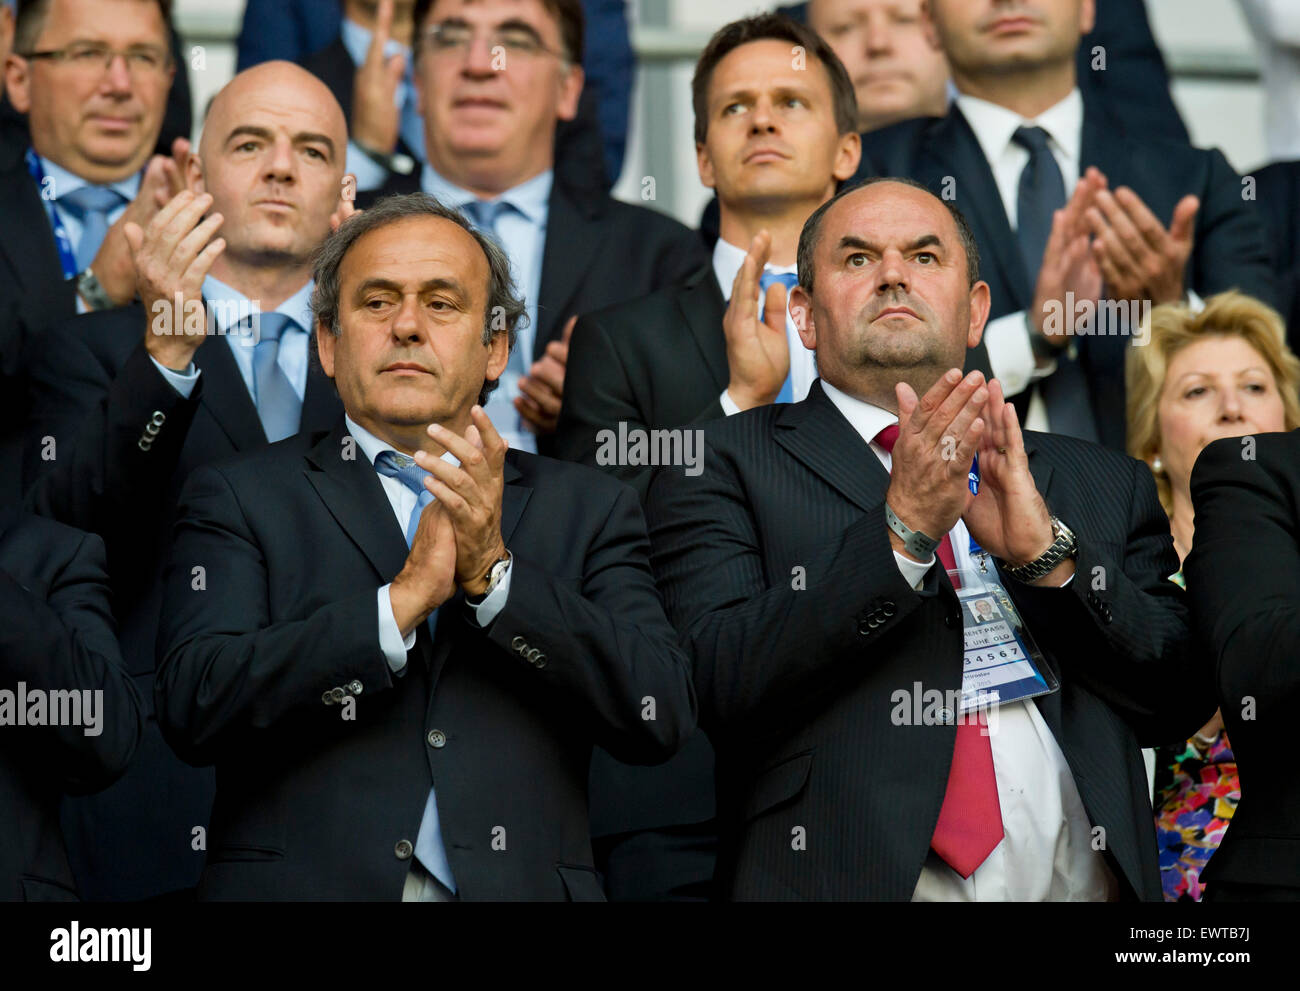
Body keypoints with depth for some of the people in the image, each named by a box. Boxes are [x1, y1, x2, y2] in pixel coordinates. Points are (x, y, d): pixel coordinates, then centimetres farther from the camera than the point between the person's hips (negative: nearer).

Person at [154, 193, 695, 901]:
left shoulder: (588, 510, 11)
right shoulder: (239, 498, 7)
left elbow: (661, 717, 0)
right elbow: (192, 708, -6)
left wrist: (492, 573, -9)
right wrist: (403, 600, -11)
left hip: (519, 884, 1)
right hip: (304, 885, -1)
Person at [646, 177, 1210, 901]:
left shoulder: (1106, 486, 15)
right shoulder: (722, 467, 7)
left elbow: (1184, 701, 7)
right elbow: (721, 687, -6)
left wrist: (1045, 553, -5)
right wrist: (902, 529, -12)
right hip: (843, 882, -2)